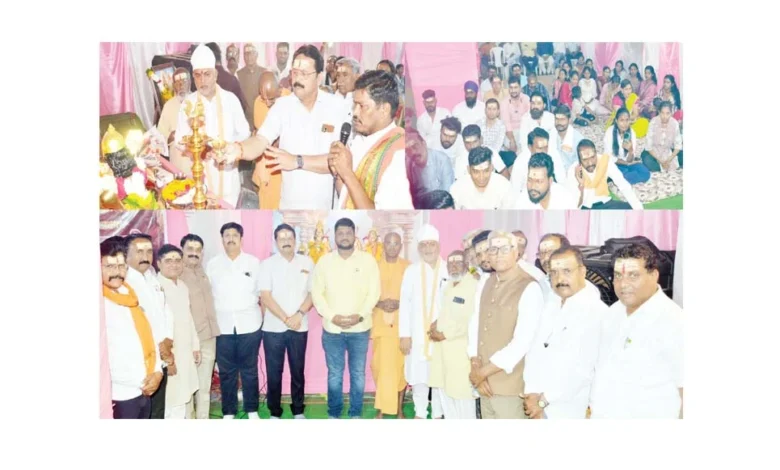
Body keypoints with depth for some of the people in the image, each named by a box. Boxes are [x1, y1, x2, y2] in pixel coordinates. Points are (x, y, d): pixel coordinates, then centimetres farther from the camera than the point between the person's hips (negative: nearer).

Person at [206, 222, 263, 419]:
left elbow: (261, 292, 6)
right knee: (226, 372, 7)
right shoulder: (212, 264, 5)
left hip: (249, 325, -1)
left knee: (249, 370, 7)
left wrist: (262, 317, 1)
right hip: (222, 326, 1)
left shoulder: (253, 262, 3)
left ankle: (252, 410, 20)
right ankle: (228, 412, 20)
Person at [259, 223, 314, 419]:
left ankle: (298, 410, 23)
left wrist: (299, 314, -11)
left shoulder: (307, 262, 4)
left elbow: (313, 292, 3)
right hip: (273, 328, -1)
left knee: (298, 370, 10)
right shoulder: (268, 264, -2)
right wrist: (286, 319, -14)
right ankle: (274, 412, 19)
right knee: (274, 372, 5)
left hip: (300, 327, 1)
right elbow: (265, 297, -8)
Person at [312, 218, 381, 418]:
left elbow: (374, 291, -2)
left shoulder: (368, 260, 0)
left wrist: (360, 315, -14)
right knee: (334, 374, 9)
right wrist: (332, 316, -12)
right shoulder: (324, 261, 3)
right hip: (332, 329, 1)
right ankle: (333, 414, 24)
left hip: (360, 329, 0)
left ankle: (356, 414, 22)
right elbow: (317, 293, 0)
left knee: (358, 374, 7)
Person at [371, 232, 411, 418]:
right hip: (380, 323, 0)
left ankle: (399, 408, 15)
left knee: (401, 366, 2)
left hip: (402, 323, 0)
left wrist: (400, 304, -11)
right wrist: (379, 303, -12)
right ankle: (382, 407, 12)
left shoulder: (408, 267, 5)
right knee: (380, 366, -2)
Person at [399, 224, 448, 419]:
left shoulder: (448, 271, -4)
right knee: (418, 374, 5)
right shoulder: (411, 271, 1)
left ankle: (438, 413, 19)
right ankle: (420, 412, 21)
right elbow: (405, 304, 1)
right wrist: (404, 334, -3)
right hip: (417, 334, 1)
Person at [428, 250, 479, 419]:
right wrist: (436, 323, 3)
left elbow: (471, 321, -21)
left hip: (460, 347, -9)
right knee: (442, 388, 15)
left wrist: (444, 334, -14)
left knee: (461, 392, -2)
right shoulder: (447, 286, 15)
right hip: (441, 345, 9)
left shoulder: (474, 286, -15)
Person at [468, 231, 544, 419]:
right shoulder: (485, 284, 7)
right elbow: (474, 324, 6)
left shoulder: (529, 288, -15)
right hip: (485, 382, 6)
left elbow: (522, 342, -20)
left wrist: (484, 371, -13)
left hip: (509, 385, -6)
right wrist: (476, 367, -6)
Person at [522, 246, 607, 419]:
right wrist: (532, 393, -7)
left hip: (570, 411, -6)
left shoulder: (597, 312, -15)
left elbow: (585, 368, -18)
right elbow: (535, 350, 6)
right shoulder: (550, 305, 10)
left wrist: (543, 399, -13)